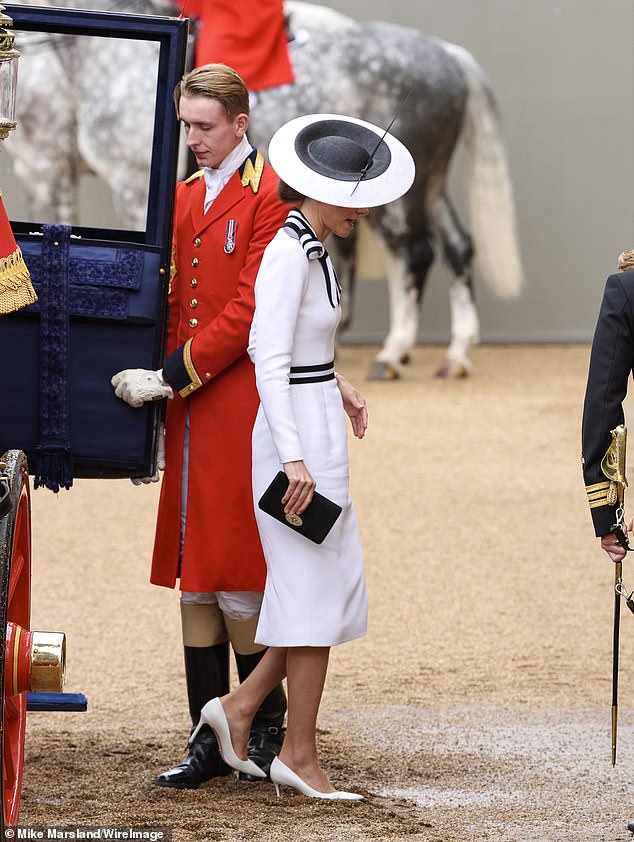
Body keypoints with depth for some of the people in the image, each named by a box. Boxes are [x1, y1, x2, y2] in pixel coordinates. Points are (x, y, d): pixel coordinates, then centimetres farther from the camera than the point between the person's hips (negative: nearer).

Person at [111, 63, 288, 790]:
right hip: (190, 411, 7)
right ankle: (210, 739, 10)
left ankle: (266, 724, 12)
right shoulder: (184, 197, 16)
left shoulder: (270, 197, -7)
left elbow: (249, 312, -13)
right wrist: (156, 383, 6)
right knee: (193, 578, 6)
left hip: (239, 412, -7)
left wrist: (171, 375, -14)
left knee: (235, 580, -3)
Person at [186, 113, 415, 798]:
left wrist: (336, 382, 21)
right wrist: (293, 458, -27)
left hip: (317, 428, 10)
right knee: (315, 591, -4)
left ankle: (240, 707, 17)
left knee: (335, 585, 12)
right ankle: (298, 753, 3)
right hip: (297, 432, -10)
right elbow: (270, 361, -23)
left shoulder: (311, 247, 12)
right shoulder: (289, 254, -17)